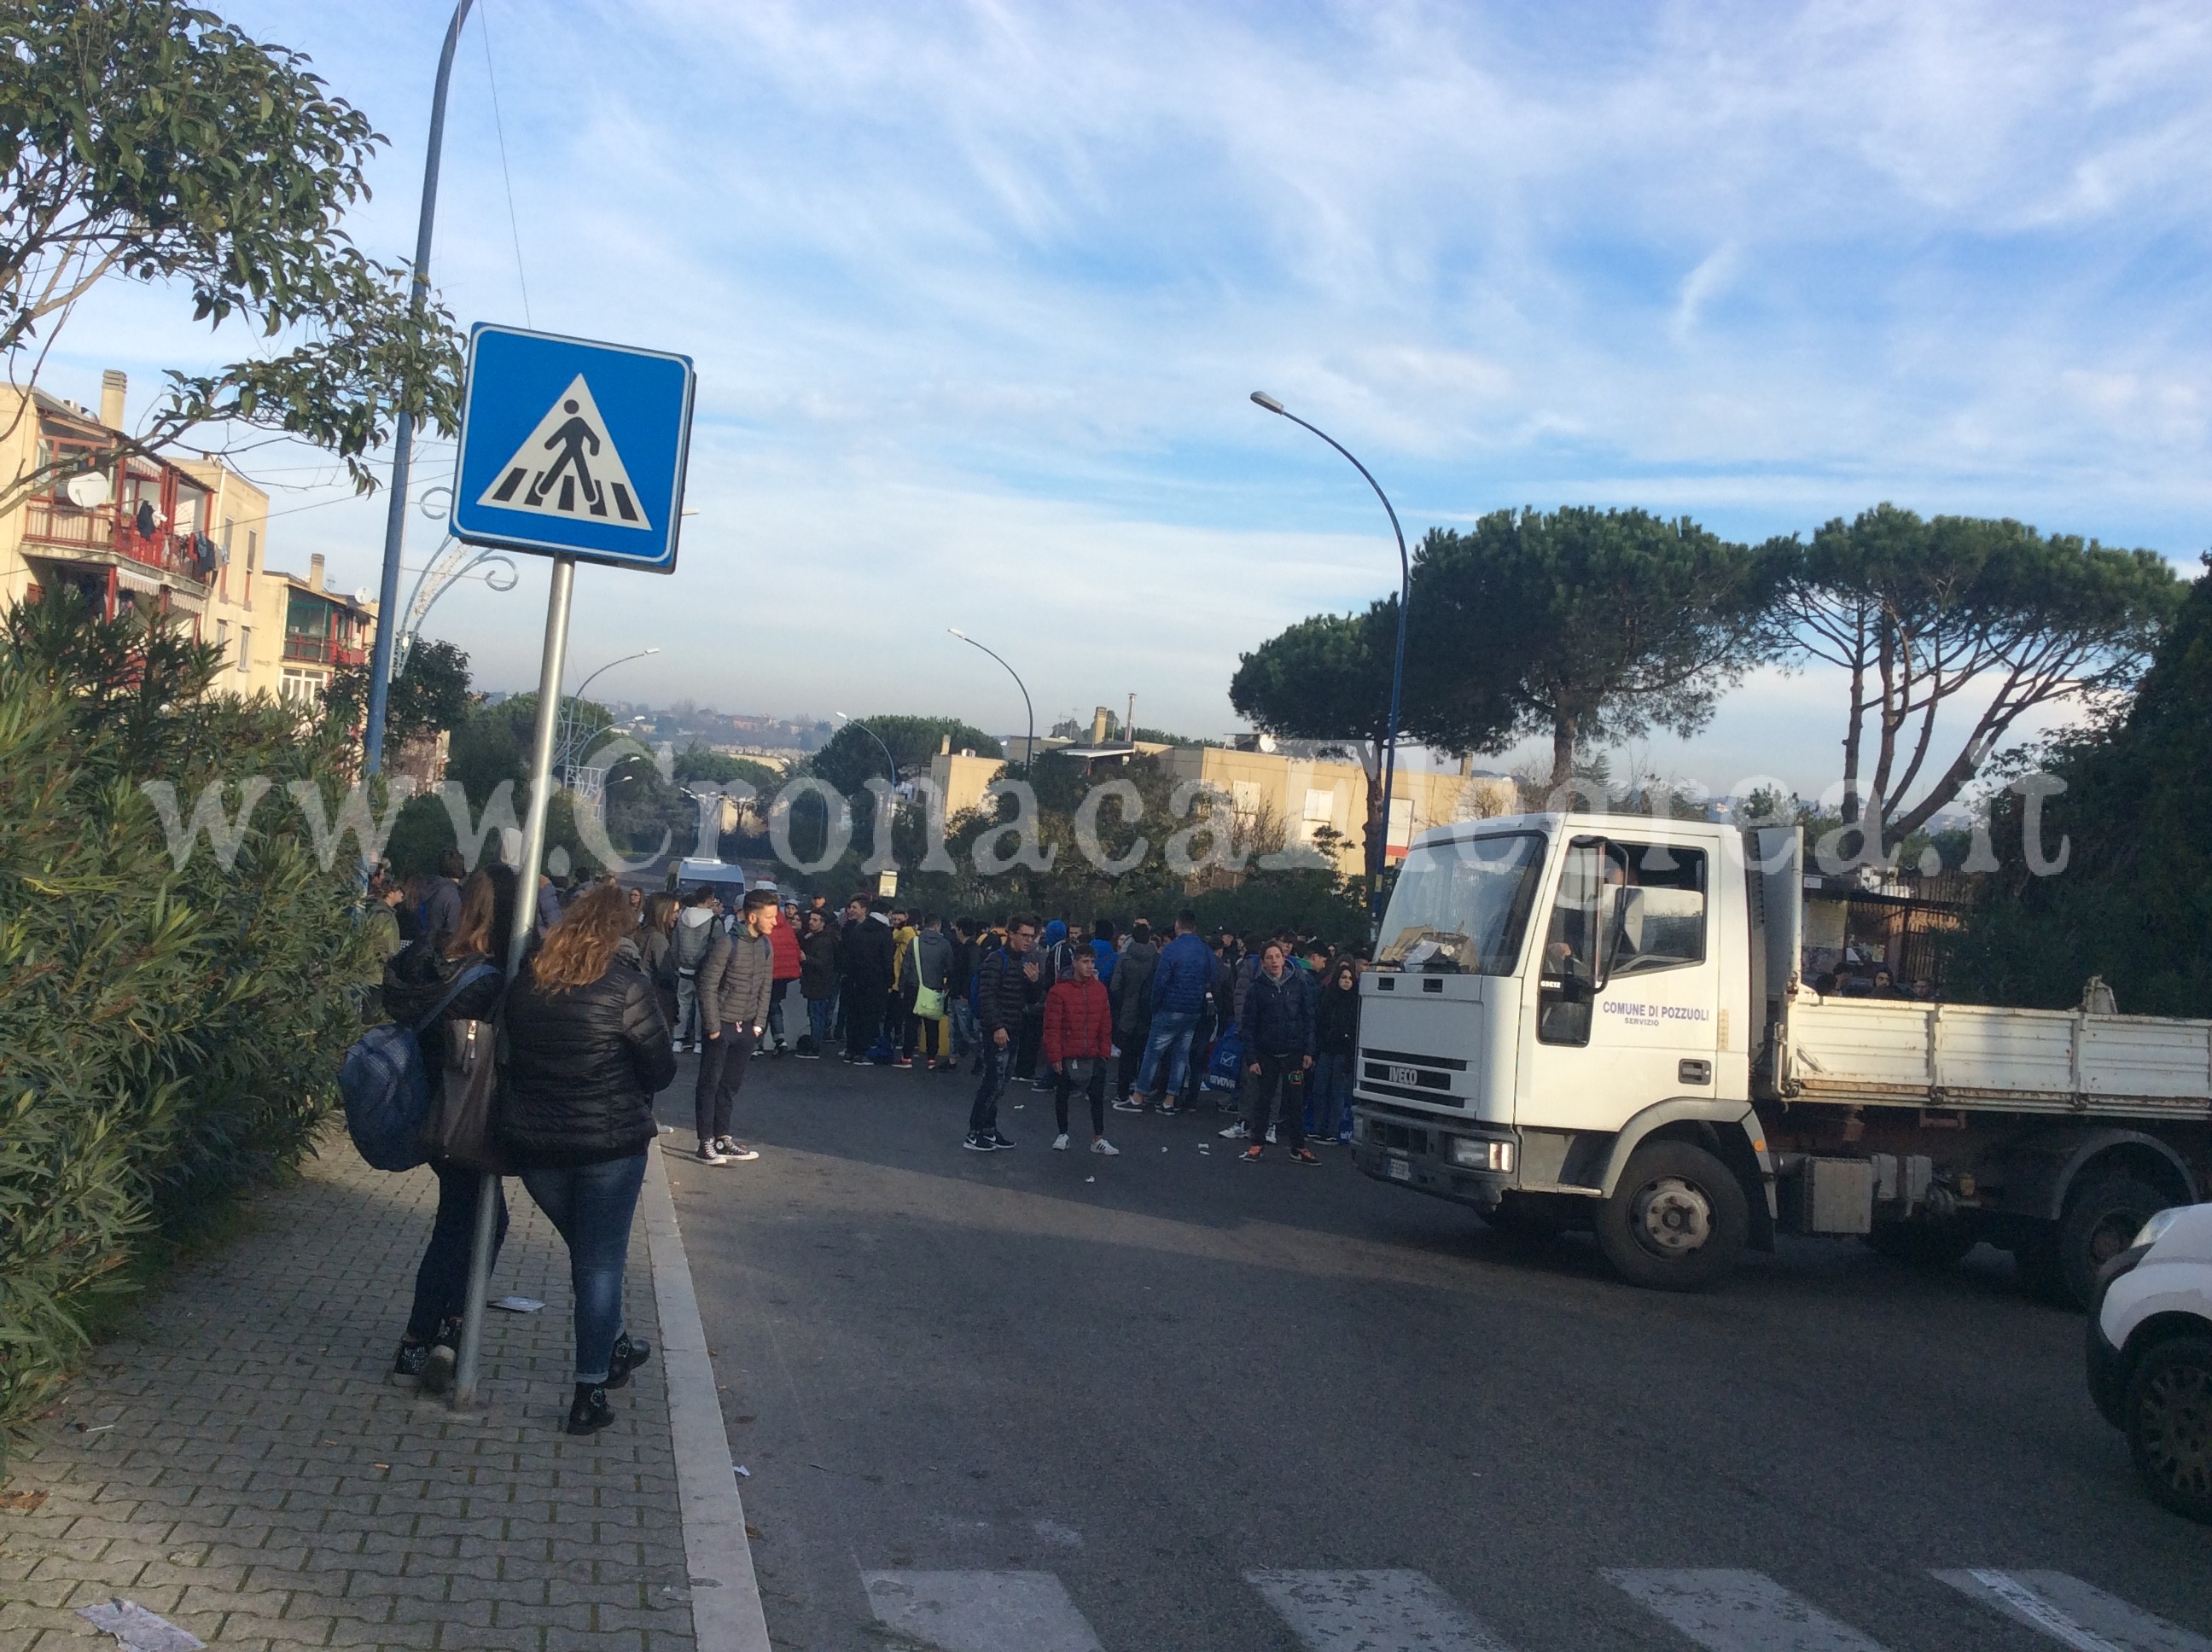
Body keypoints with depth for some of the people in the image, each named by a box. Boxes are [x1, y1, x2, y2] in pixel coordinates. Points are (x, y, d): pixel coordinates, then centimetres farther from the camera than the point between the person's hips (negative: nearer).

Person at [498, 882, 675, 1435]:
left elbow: (514, 1054, 12)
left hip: (532, 1141, 5)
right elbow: (661, 1068, -8)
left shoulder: (527, 982, 2)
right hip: (609, 1141, -5)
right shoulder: (626, 985, -13)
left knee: (584, 1251, 23)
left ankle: (614, 1347, 40)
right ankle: (589, 1390, 9)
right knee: (601, 1260, 6)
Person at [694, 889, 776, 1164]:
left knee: (732, 1084, 12)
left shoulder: (766, 946, 3)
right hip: (722, 1025, -6)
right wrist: (713, 1027, -14)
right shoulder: (726, 943, -16)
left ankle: (723, 1138, 20)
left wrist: (759, 1024, 3)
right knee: (710, 1083, 1)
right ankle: (706, 1143, 5)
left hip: (747, 1026, 6)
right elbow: (708, 986, -14)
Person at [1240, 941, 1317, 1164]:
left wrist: (1308, 1050, -3)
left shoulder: (1298, 984, 0)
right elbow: (1248, 1026, -1)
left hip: (1294, 1052, 0)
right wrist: (1251, 1058, -6)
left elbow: (1308, 1018, 2)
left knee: (1295, 1100, 5)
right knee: (1263, 1099, 8)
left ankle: (1298, 1146, 14)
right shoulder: (1256, 989, -2)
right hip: (1266, 1053, 0)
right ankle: (1258, 1143, 19)